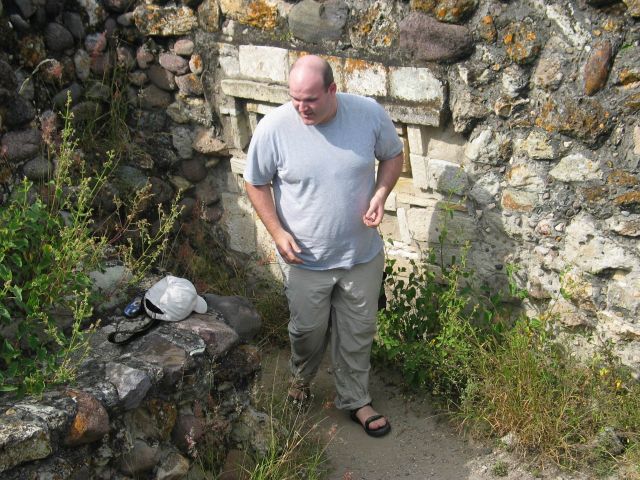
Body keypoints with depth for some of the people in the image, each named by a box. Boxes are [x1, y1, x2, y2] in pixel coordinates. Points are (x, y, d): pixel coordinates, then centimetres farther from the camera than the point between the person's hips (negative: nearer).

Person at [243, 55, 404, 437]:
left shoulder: (369, 113, -15)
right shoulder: (274, 127, -18)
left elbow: (393, 155, 3)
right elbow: (256, 183, -4)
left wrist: (380, 195, -13)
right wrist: (278, 232, -12)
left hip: (362, 255, 1)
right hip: (305, 259, -1)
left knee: (358, 332, 16)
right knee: (308, 330, 18)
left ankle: (355, 399, 38)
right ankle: (302, 376, 51)